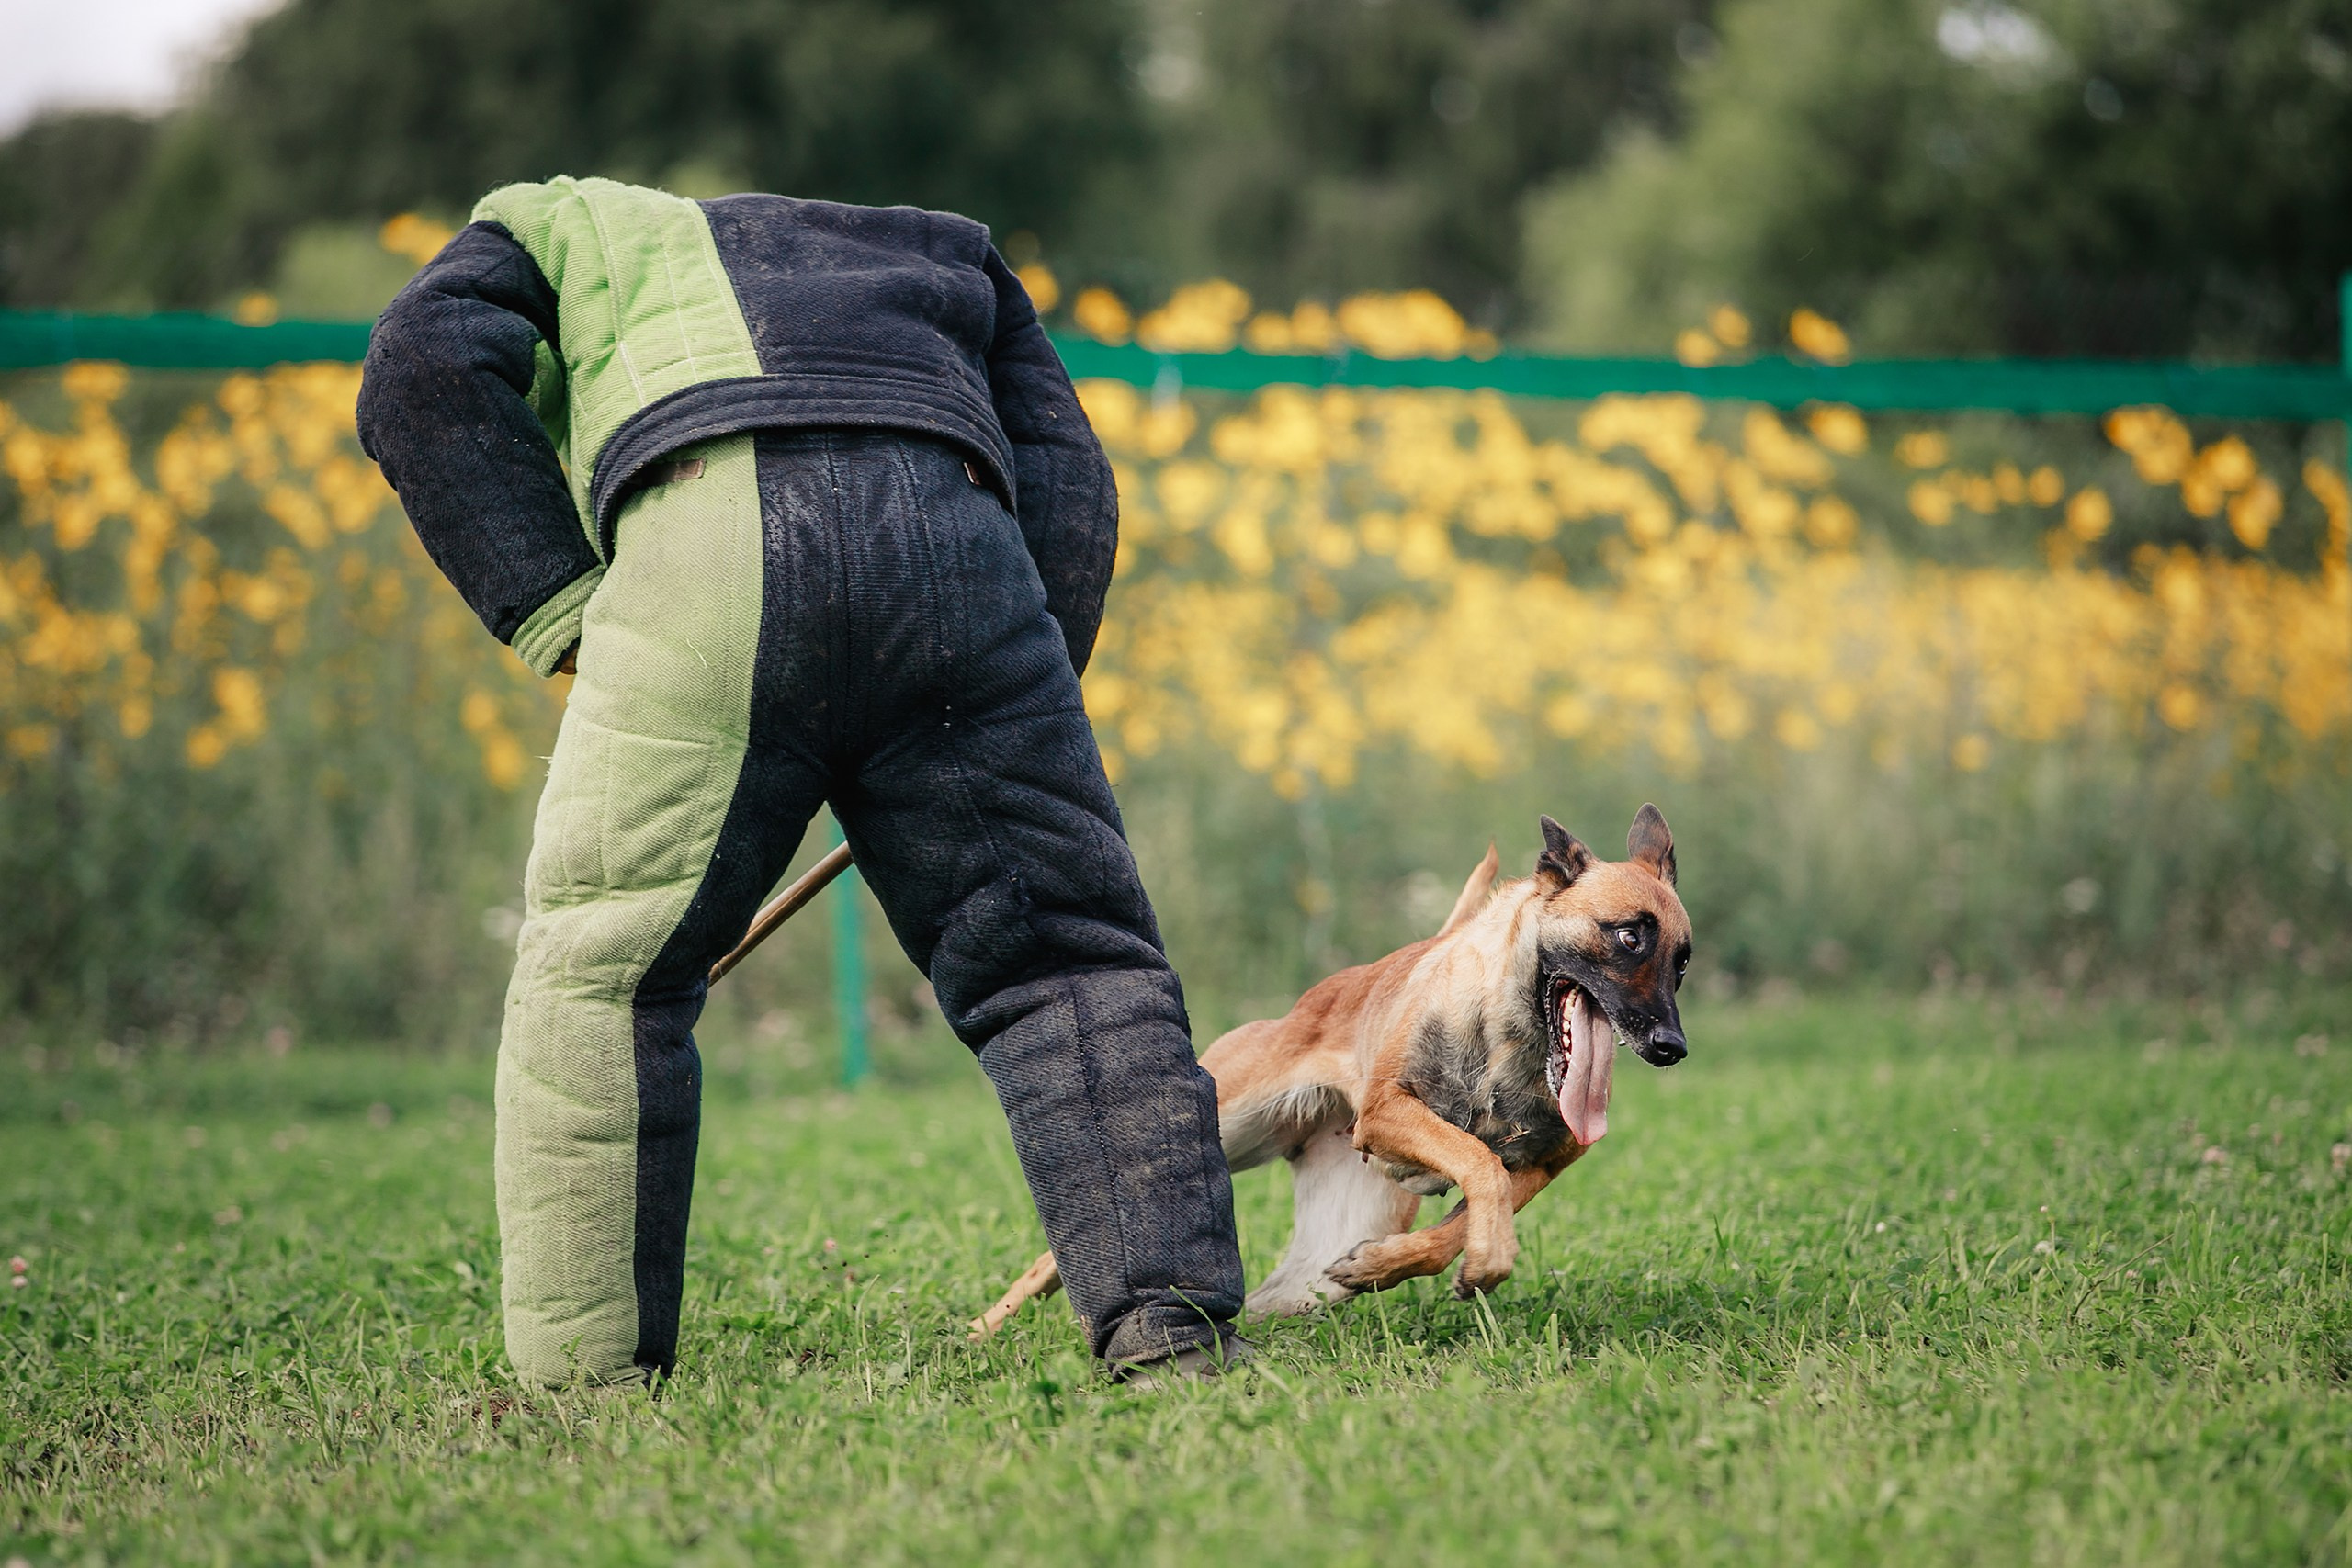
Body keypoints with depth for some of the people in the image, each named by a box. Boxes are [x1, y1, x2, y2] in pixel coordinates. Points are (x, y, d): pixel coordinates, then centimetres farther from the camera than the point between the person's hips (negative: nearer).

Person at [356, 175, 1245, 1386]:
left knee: (600, 973, 8)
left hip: (711, 555, -2)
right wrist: (1000, 753, 18)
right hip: (957, 545, 3)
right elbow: (1063, 481, 25)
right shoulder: (943, 256, 43)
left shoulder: (557, 224, 36)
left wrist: (558, 611, 8)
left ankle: (586, 1381, 7)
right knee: (1065, 961, 10)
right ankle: (1170, 1321, 1)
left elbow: (424, 374, 13)